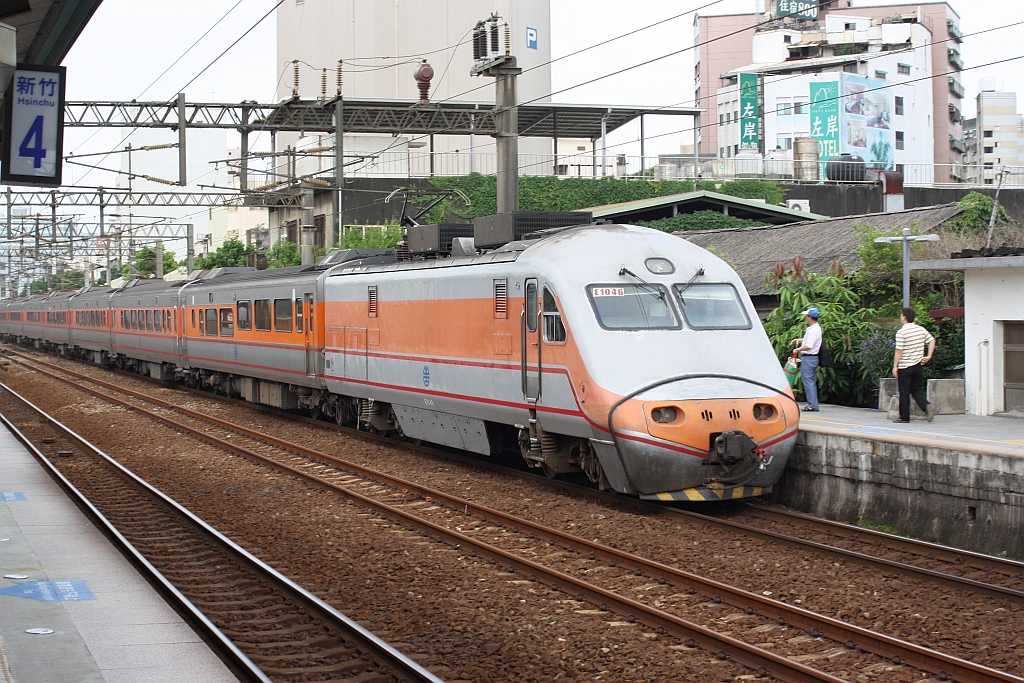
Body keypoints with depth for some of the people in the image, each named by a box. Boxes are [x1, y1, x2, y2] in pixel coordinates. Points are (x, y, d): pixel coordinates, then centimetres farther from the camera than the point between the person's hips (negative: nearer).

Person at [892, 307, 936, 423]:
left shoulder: (901, 332, -14)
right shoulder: (921, 330, 4)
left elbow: (899, 351, -15)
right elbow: (932, 341, 6)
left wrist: (895, 366, -10)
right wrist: (929, 356, 7)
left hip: (905, 367, -6)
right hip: (917, 365, 6)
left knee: (904, 392, 3)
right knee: (916, 389, 15)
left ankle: (904, 417, 7)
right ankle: (926, 406, -9)